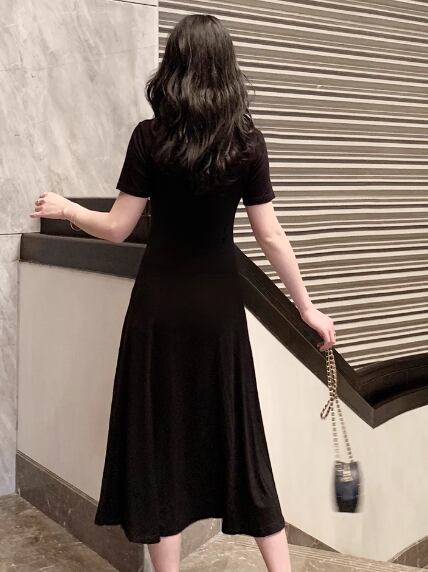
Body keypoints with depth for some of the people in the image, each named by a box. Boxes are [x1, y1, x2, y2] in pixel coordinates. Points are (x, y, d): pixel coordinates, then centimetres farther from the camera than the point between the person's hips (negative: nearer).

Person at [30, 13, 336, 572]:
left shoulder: (151, 137, -7)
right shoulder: (248, 143, -3)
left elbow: (117, 228, -4)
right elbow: (271, 237, -2)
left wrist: (65, 208, 14)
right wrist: (306, 306, 8)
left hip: (162, 305, -2)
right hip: (220, 306, 2)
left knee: (160, 442, 8)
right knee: (238, 438, 13)